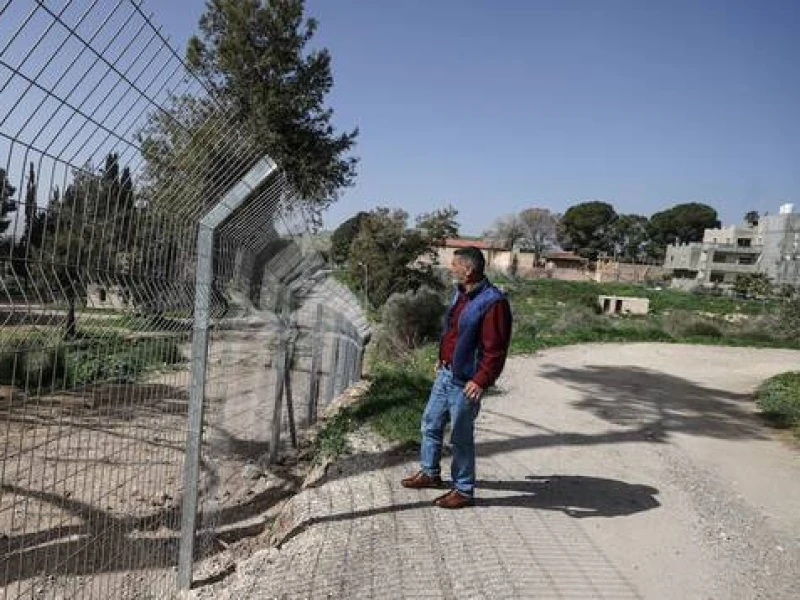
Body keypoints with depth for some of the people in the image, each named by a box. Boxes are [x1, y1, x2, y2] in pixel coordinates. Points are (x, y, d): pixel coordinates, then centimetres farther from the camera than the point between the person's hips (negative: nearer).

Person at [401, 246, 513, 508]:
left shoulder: (493, 302, -22)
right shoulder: (461, 294, 8)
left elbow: (495, 349, -24)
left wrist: (481, 381, -28)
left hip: (464, 382, -9)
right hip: (445, 374, 9)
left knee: (461, 437, 3)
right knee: (430, 424, 20)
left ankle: (464, 490, 21)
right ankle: (430, 473, 39)